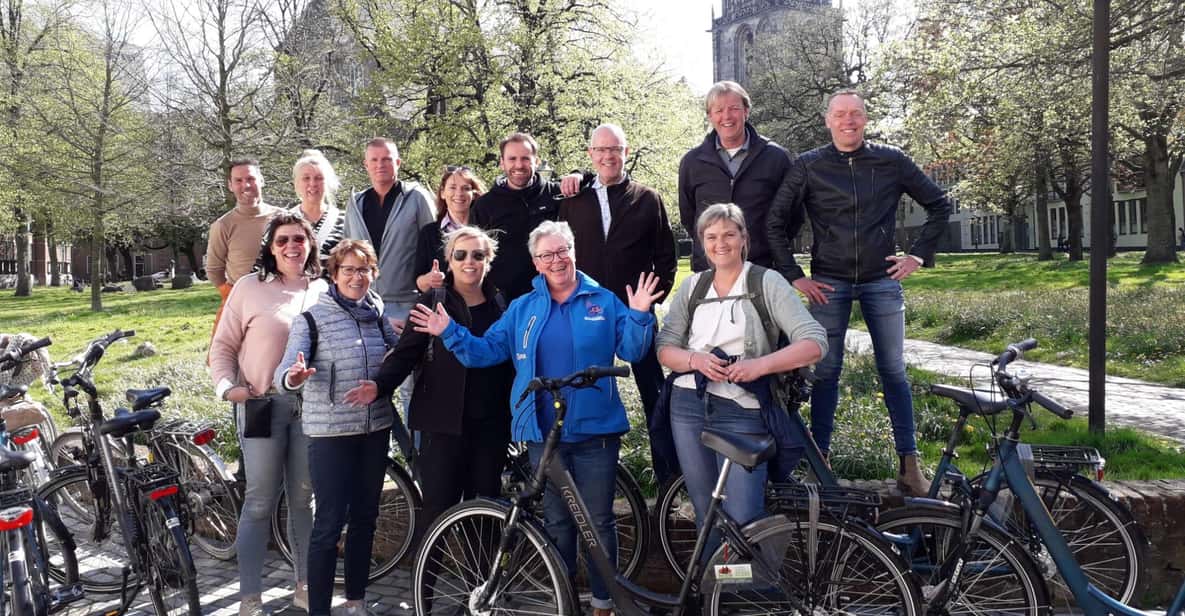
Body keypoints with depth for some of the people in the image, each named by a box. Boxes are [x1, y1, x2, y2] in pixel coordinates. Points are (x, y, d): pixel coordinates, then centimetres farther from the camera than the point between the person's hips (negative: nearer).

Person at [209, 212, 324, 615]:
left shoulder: (323, 291, 8)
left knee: (303, 499, 12)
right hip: (263, 405, -2)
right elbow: (223, 346, 3)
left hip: (311, 406, 3)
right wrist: (226, 386, -10)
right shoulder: (250, 288, 0)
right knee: (260, 502, 0)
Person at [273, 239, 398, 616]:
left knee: (364, 517, 14)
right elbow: (283, 373, -17)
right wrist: (294, 377, -39)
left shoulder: (378, 315, 6)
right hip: (330, 433, -5)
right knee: (330, 523, -4)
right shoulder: (312, 317, -8)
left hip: (375, 429, 5)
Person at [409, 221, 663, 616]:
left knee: (599, 520, 4)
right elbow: (487, 351, 5)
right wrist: (450, 332, -7)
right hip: (544, 430, 2)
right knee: (557, 520, 13)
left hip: (595, 429, -2)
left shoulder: (603, 301, 2)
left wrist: (638, 316, -18)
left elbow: (630, 351, -2)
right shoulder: (523, 308, 8)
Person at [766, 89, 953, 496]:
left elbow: (940, 205, 12)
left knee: (893, 371, 3)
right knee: (826, 372, 1)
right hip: (828, 283, -1)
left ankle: (909, 463, 10)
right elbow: (776, 224, 1)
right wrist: (794, 276, -3)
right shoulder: (808, 167, -1)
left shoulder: (892, 162, 2)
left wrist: (919, 254, 5)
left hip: (882, 280, 1)